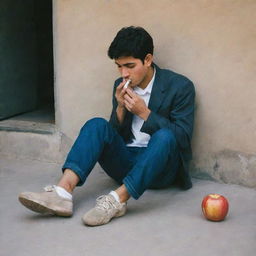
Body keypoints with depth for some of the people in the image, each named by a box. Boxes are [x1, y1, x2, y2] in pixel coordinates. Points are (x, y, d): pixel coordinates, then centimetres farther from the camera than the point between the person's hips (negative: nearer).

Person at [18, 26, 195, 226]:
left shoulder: (180, 86, -6)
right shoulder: (121, 86, 8)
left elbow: (182, 138, -12)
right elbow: (115, 134, 10)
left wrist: (144, 112, -19)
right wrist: (120, 107, -10)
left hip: (161, 167, -4)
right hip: (126, 162, 4)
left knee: (164, 136, -35)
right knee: (97, 125, -20)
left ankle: (117, 199, -45)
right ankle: (63, 193, -37)